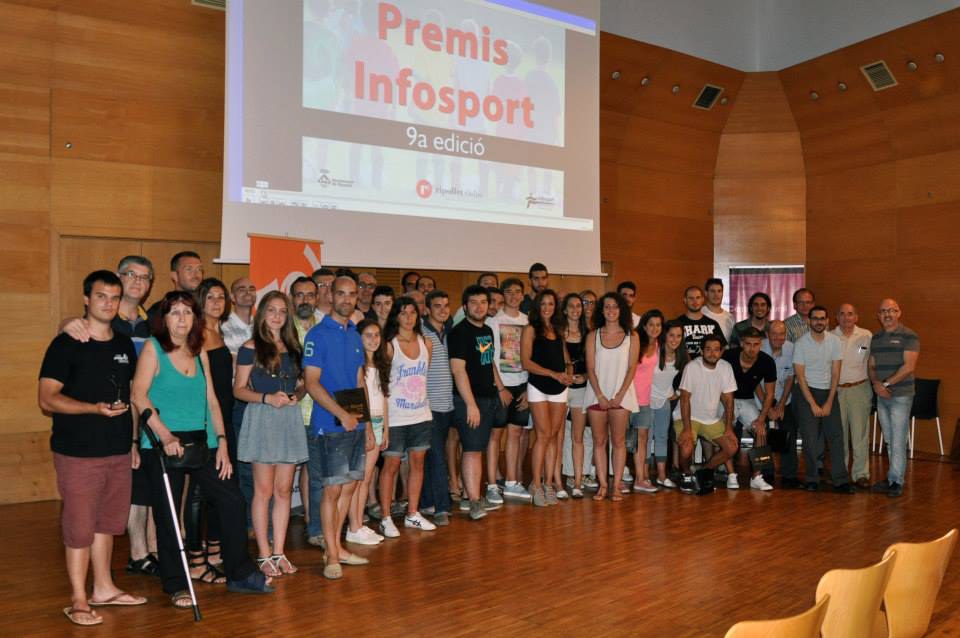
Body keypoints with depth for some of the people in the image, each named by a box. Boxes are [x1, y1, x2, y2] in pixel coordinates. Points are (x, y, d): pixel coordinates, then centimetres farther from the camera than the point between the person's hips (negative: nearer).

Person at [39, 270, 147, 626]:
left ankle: (104, 588, 29)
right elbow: (47, 399, -12)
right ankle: (78, 600, 14)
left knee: (107, 522, 15)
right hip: (78, 453, -6)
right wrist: (96, 408, -24)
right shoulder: (67, 344, -7)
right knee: (79, 527, 1)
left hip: (118, 451, 6)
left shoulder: (125, 345, 11)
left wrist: (132, 441, 16)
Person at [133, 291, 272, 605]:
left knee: (232, 499, 3)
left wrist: (222, 442, 3)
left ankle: (240, 574, 17)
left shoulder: (200, 352, 11)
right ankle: (176, 586, 20)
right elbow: (139, 394, -14)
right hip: (163, 446, -5)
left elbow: (211, 400, 10)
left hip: (201, 443, 5)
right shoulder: (153, 348, -4)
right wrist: (165, 435, -22)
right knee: (167, 515, 4)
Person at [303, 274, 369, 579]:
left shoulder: (355, 335, 12)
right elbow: (312, 384, -15)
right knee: (332, 490, -1)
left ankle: (336, 546, 26)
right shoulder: (318, 335, -9)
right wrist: (343, 415, -20)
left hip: (355, 424, 7)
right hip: (329, 425, -7)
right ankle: (332, 555, 12)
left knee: (349, 486, 12)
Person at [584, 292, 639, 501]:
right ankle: (602, 485, 10)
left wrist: (620, 395, -9)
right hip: (597, 395, 1)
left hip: (621, 395, -1)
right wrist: (600, 395, -9)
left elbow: (632, 368, 0)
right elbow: (590, 368, 1)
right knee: (599, 441, 4)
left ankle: (616, 486, 8)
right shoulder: (593, 336, 7)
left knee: (618, 441, 1)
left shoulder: (631, 336, 5)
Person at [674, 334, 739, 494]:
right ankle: (687, 475, 7)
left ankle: (703, 473, 13)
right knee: (686, 450, -27)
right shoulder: (692, 367, -18)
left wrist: (729, 428, -7)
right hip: (688, 417, -5)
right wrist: (687, 429, -24)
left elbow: (728, 400, -1)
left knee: (732, 447, -10)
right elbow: (685, 399, -18)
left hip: (713, 419, 5)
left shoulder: (726, 368, -5)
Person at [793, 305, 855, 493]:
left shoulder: (835, 341, -1)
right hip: (806, 392, -2)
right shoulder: (801, 343, -8)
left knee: (836, 435, -2)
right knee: (810, 438, -4)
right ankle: (811, 479, 7)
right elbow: (800, 376, -8)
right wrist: (813, 404, -12)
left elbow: (835, 374, 0)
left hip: (828, 391, 3)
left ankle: (840, 480, 2)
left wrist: (829, 403, -6)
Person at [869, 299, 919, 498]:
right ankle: (893, 477, 21)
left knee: (898, 442, -4)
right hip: (881, 396, 6)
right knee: (889, 441, 12)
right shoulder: (875, 338, 13)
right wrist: (876, 383, -6)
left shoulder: (908, 336, -6)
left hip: (901, 396, -6)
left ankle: (896, 481, 4)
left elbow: (909, 366, -14)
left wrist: (887, 384, -16)